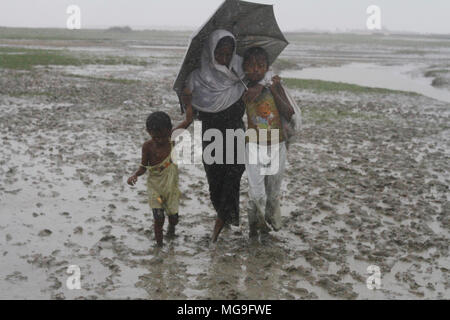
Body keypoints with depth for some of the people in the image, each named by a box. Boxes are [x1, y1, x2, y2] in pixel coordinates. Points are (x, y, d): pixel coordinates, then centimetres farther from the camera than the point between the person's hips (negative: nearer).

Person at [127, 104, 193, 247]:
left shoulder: (172, 137, -9)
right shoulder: (148, 146, -12)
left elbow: (188, 120, -7)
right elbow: (143, 167, -2)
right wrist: (135, 175, -21)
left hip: (171, 184, 2)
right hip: (155, 185, -2)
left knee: (173, 216, 7)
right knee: (159, 217, -9)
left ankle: (172, 228, 43)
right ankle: (159, 243, 12)